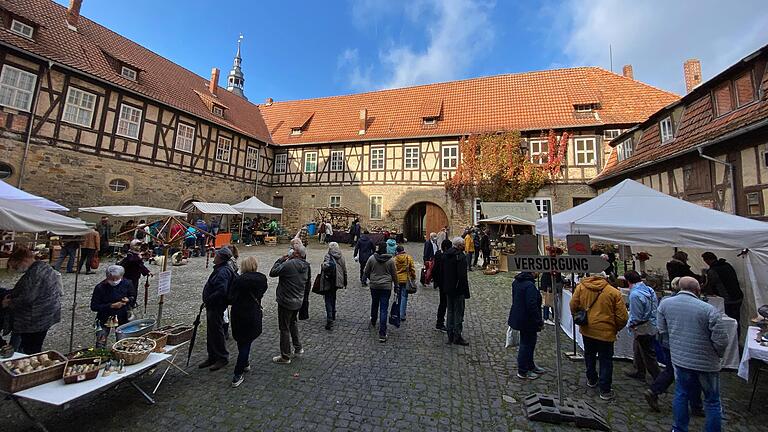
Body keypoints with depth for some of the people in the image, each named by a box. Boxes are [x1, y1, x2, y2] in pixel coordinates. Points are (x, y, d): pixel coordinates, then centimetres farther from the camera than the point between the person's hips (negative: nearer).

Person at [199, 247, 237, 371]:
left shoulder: (223, 271, -24)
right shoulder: (220, 269, 10)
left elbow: (221, 291, -33)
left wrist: (208, 300, -21)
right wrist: (208, 301, 16)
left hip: (216, 307, -10)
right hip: (212, 306, 10)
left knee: (216, 332, 2)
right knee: (211, 332, 19)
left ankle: (223, 358, 16)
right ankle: (212, 357, 33)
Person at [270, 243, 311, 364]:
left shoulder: (288, 264, -23)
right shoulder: (307, 266, 1)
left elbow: (272, 273, -12)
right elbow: (308, 285, 10)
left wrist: (281, 259, -6)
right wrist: (303, 297, 22)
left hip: (286, 302, -7)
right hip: (298, 301, 7)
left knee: (284, 328, 7)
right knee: (292, 323, 27)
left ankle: (285, 357, 19)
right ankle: (298, 348, 35)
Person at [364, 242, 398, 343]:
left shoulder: (372, 258, -9)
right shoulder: (391, 260, -8)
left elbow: (366, 272, 1)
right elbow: (394, 275, -1)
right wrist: (396, 285, 14)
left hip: (374, 286, 1)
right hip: (386, 287, -1)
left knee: (374, 304, 25)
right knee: (384, 310, 2)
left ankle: (373, 322, 50)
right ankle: (382, 334, 4)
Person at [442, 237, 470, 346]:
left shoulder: (445, 255, 6)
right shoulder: (461, 257, -18)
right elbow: (462, 276, -22)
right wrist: (466, 292, -16)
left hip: (448, 289, 7)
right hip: (458, 290, -7)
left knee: (450, 311, 16)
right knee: (458, 313, 5)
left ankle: (450, 336, 25)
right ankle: (457, 337, 14)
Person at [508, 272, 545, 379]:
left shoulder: (516, 282, 5)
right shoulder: (529, 285, -26)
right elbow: (532, 306, -27)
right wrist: (539, 321, -16)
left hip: (519, 318, 9)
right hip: (528, 321, -9)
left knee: (528, 343, 23)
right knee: (527, 344, 5)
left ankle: (530, 366, 41)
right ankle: (523, 372, 19)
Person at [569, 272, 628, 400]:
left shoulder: (581, 287, -9)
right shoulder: (614, 292, -13)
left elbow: (573, 306, -5)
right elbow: (622, 317, -9)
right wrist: (616, 329, 10)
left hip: (587, 330, 2)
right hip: (605, 332, -2)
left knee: (589, 356, 22)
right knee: (605, 361, 12)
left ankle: (592, 380, 38)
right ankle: (605, 391, 17)